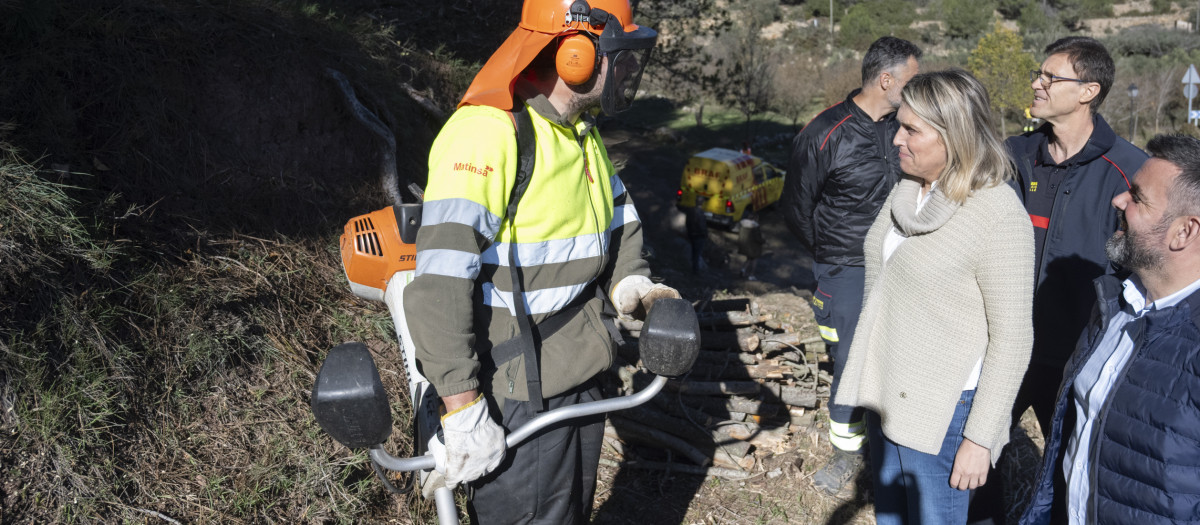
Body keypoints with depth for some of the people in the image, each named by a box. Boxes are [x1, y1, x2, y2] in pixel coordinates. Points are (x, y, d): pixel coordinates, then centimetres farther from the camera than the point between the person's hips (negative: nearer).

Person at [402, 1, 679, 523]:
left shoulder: (583, 132, 9)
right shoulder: (488, 131, -23)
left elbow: (617, 215, 25)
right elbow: (439, 283, -29)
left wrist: (630, 281, 5)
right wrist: (463, 408, -29)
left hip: (578, 380, 9)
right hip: (515, 398, -9)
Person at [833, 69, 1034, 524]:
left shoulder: (998, 216, -19)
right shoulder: (907, 192, 5)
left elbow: (1011, 339, -17)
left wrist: (980, 438, -16)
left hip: (943, 411, -7)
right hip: (886, 394, 8)